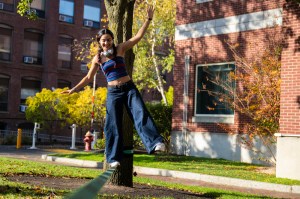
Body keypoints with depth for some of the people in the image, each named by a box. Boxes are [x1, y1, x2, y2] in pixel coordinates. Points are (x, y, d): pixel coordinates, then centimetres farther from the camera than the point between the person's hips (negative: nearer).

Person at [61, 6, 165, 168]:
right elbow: (88, 78, 14)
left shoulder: (120, 49, 2)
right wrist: (73, 89, 10)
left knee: (141, 114, -19)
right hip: (113, 92, 1)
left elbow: (138, 36, -1)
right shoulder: (97, 58, 5)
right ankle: (114, 158, 8)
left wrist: (148, 19, -9)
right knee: (113, 125, 1)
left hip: (129, 88, -1)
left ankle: (156, 143, -27)